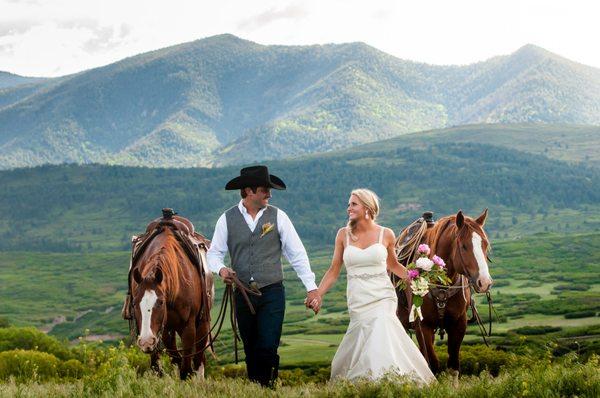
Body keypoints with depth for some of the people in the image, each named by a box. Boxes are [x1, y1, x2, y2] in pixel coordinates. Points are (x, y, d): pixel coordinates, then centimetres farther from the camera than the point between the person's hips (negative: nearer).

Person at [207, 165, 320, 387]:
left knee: (268, 348, -10)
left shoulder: (278, 216, 1)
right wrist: (221, 269, -14)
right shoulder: (227, 219, 3)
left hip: (272, 293, -2)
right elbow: (214, 252, 8)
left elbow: (297, 254, 2)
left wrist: (311, 287, -1)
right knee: (251, 350, 9)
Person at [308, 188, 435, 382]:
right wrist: (317, 295, -1)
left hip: (382, 296, -1)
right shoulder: (343, 235, 4)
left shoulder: (386, 234, 2)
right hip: (357, 300, 1)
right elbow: (334, 270, 8)